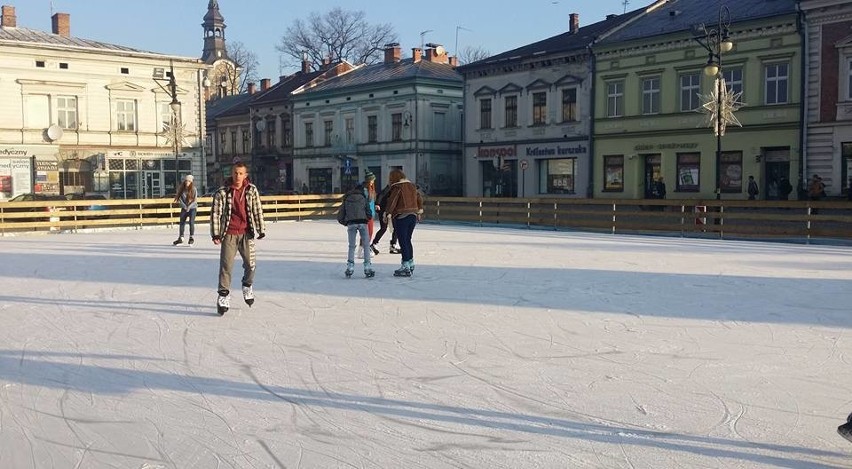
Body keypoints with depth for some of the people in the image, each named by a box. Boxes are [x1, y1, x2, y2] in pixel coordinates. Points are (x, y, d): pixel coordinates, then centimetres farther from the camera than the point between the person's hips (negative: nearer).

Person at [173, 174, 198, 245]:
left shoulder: (194, 189, -7)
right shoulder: (181, 189, 0)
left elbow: (195, 200, -8)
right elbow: (180, 198, 1)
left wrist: (189, 206, -15)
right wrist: (184, 206, -9)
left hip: (192, 208, -3)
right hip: (184, 208, 3)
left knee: (191, 222, -12)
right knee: (182, 223, 5)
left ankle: (191, 238, 0)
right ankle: (180, 238, 14)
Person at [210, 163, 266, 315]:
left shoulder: (252, 190, 1)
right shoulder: (222, 192, -7)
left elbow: (258, 211, 6)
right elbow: (215, 213, -4)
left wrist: (261, 230, 7)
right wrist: (215, 234, -8)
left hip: (247, 233, 2)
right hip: (229, 234, -2)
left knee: (250, 265, 8)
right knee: (226, 266, -4)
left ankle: (247, 286, 35)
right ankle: (224, 296, 5)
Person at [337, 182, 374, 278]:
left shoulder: (346, 200, 19)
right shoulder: (364, 199, 16)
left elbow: (340, 217, 14)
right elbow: (369, 215, 10)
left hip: (351, 224, 1)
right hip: (362, 223, -1)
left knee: (351, 246, 11)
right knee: (366, 246, 7)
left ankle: (350, 267, 3)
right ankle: (367, 268, 3)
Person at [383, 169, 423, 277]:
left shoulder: (397, 187, -10)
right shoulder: (411, 186, 12)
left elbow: (392, 201, -21)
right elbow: (419, 198, 22)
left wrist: (387, 213, -26)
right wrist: (419, 210, 34)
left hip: (401, 217, -7)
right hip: (413, 216, 7)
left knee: (403, 242, -5)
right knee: (408, 240, 18)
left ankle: (406, 267, -6)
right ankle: (410, 264, 24)